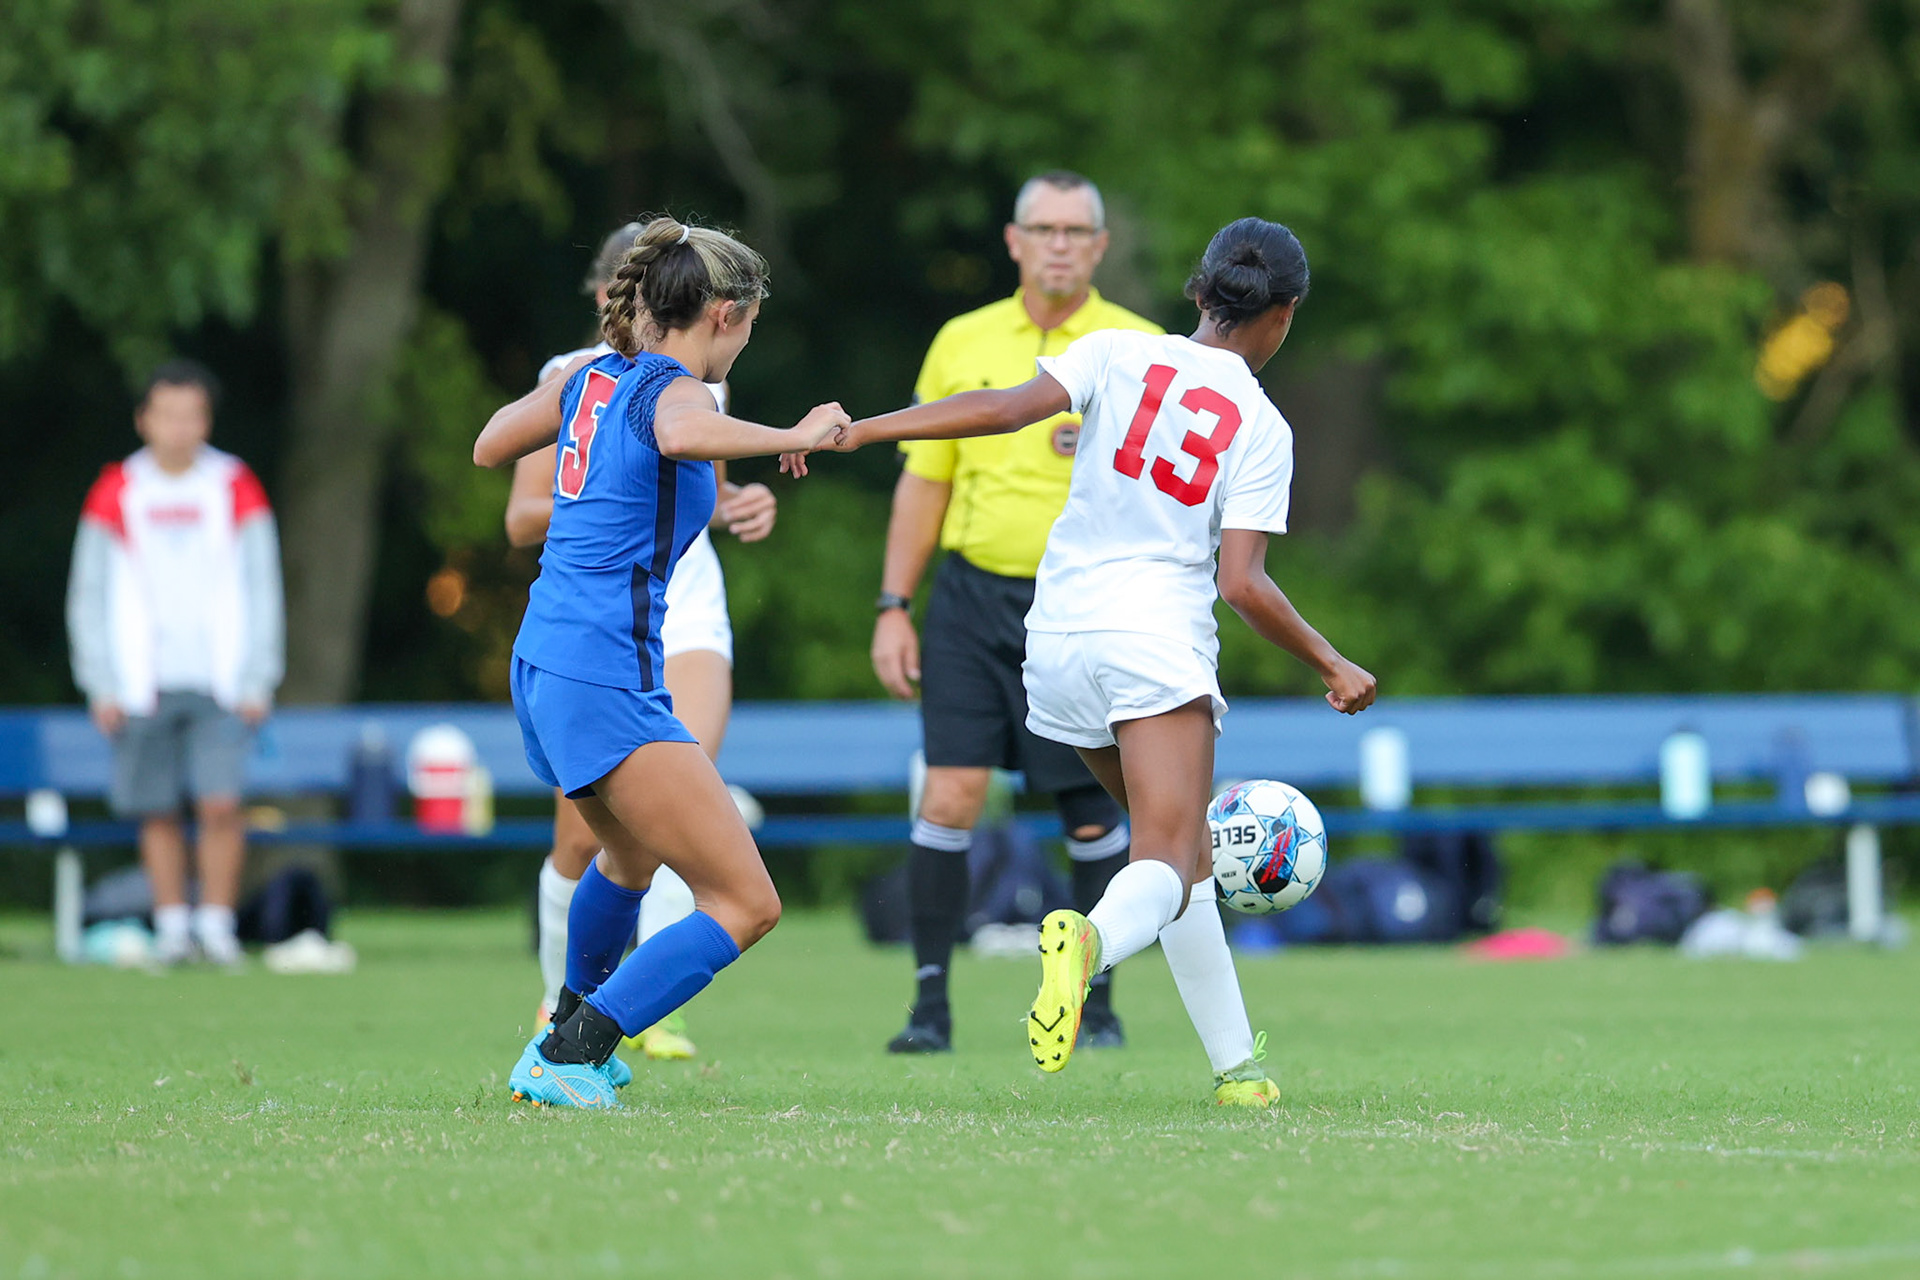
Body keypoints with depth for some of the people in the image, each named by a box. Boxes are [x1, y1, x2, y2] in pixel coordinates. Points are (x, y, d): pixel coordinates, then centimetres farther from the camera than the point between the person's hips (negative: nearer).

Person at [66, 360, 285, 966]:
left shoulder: (236, 490, 4)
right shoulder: (116, 492, 4)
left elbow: (263, 592, 7)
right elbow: (88, 598, 8)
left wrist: (257, 682, 1)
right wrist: (101, 685, 2)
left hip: (219, 684, -1)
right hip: (141, 686, 1)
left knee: (221, 803, -12)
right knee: (157, 813, 2)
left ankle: (217, 922, -2)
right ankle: (172, 923, 13)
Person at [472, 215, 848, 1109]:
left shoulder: (592, 376, 12)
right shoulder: (670, 388, -11)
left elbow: (489, 447, 27)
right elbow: (682, 434, -37)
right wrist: (793, 435, -26)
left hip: (542, 663, 10)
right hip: (606, 680, -10)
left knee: (631, 855, 38)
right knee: (746, 906, -11)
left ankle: (573, 1027, 56)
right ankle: (564, 1062, -17)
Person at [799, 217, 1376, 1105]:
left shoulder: (1122, 355, 5)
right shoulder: (1263, 430, 1)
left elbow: (1008, 407, -9)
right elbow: (1242, 584, -6)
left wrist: (855, 430, -8)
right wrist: (1332, 666, 7)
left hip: (1060, 633, 4)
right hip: (1159, 637, -4)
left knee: (1181, 852, 17)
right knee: (1168, 861, -13)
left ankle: (1236, 1064, 18)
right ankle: (1089, 941, -48)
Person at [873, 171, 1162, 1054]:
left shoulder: (1140, 351, 2)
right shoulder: (962, 343, 9)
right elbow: (923, 482, 13)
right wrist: (893, 608, 8)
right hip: (972, 594, 2)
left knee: (1091, 814, 1)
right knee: (949, 796, -8)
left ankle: (1096, 1004, 15)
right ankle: (930, 1002, -2)